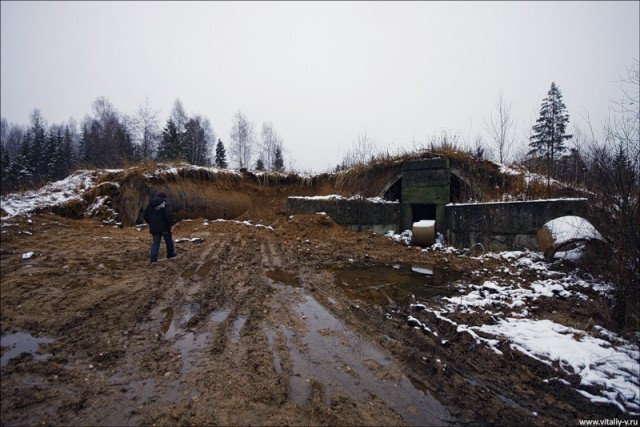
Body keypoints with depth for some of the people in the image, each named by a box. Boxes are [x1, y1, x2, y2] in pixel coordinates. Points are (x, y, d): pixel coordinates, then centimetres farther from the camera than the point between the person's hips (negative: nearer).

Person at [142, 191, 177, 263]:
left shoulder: (150, 204, 9)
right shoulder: (165, 204, -10)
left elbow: (144, 215, 10)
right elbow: (169, 215, -23)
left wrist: (150, 223, 18)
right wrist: (170, 223, -9)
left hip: (154, 227, 4)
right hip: (164, 227, -4)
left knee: (155, 242, 6)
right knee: (169, 240, 15)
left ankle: (153, 258, -4)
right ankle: (171, 254, 28)